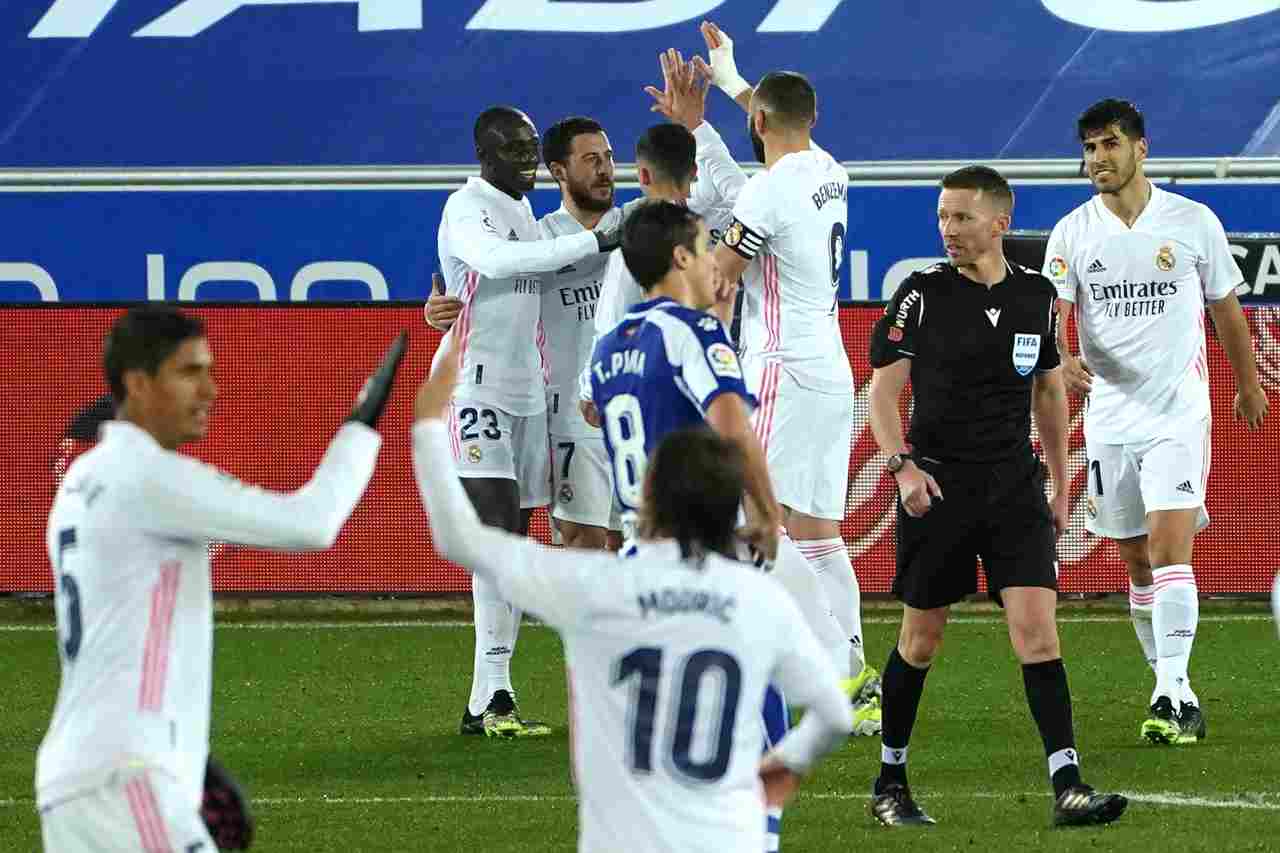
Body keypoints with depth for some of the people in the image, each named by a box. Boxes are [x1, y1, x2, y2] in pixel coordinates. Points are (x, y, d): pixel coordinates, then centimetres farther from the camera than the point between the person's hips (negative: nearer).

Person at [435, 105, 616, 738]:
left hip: (526, 390, 9)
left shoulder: (524, 211, 18)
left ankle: (486, 704, 5)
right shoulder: (466, 209, -9)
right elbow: (496, 260, -29)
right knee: (497, 530, -18)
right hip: (477, 385, -9)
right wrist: (593, 242, -31)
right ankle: (493, 694, -23)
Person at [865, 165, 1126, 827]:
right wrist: (902, 466, -18)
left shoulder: (1035, 295, 7)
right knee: (922, 637, 6)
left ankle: (1067, 785, -15)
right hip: (937, 486, -2)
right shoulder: (922, 294, -4)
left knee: (1036, 626, -10)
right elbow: (883, 389, -4)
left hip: (1016, 485, 2)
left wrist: (1060, 485, 18)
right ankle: (890, 781, 21)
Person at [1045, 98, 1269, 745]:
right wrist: (1061, 359, -30)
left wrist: (1248, 384, 22)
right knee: (1137, 564, 7)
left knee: (1170, 549, -16)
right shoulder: (1072, 232, 2)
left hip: (1178, 413, -3)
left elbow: (1225, 309, 12)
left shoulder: (1194, 223, 0)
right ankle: (1176, 696, 18)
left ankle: (1172, 692, -20)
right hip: (1109, 418, 3)